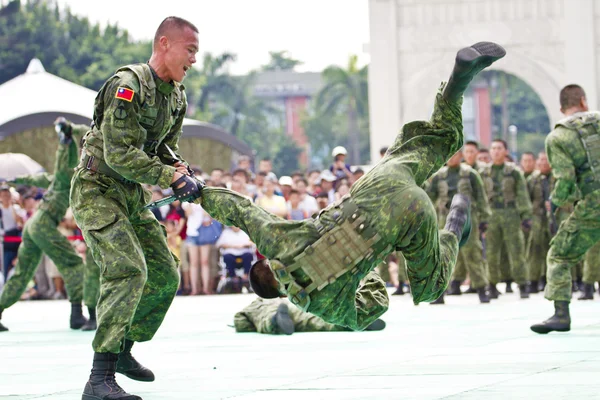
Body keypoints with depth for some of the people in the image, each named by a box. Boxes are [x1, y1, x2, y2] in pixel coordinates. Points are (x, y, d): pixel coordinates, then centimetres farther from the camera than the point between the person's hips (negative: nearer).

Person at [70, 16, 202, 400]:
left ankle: (124, 351, 30)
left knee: (165, 275, 11)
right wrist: (172, 177, -24)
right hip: (97, 190, -9)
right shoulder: (128, 85, -21)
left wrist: (180, 166, -5)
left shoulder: (176, 96, 7)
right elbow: (118, 153, -26)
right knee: (129, 269, -25)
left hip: (134, 196, 9)